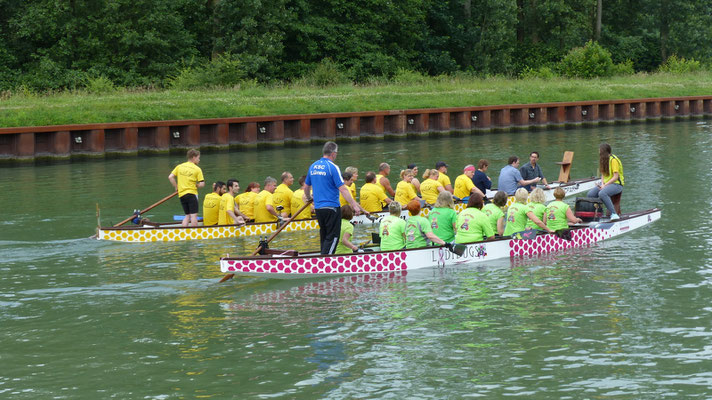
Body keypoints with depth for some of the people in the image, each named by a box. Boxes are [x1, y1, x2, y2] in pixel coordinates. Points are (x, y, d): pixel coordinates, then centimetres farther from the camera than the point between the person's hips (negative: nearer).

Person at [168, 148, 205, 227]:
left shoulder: (179, 166, 8)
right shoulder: (197, 169, -4)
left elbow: (170, 177, 2)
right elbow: (202, 184, -9)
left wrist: (176, 187, 11)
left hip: (181, 194, 5)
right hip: (191, 193, -5)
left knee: (187, 215, 14)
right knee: (194, 215, -3)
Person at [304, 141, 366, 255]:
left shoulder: (313, 166, 9)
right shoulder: (332, 167, -13)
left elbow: (306, 187, 20)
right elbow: (343, 189, -17)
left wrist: (309, 199, 40)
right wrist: (355, 205, -16)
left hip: (318, 208, 7)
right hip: (331, 207, -7)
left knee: (324, 236, 18)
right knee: (332, 237, -3)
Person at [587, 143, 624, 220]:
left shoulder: (614, 160, -13)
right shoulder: (604, 160, 14)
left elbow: (615, 177, -18)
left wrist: (605, 185, -20)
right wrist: (602, 183, -6)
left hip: (616, 184, -8)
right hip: (605, 184, 8)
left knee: (602, 193, -36)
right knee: (590, 194, -11)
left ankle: (613, 214, -35)